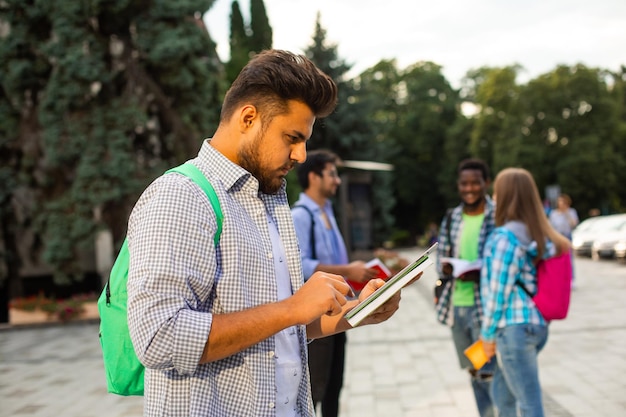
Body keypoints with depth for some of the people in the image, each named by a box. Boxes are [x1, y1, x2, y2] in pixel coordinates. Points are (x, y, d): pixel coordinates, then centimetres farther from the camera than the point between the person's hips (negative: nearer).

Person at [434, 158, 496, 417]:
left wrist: (480, 274, -24)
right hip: (456, 305, 6)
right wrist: (445, 267, -10)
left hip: (486, 306, -6)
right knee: (474, 373, 16)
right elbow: (440, 256, 14)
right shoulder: (451, 218, 10)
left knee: (488, 373, -6)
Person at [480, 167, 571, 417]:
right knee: (502, 391, 21)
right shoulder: (539, 234, 10)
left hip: (514, 327, -9)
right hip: (537, 324, 9)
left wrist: (488, 333, -5)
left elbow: (499, 290, -14)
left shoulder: (505, 236, -14)